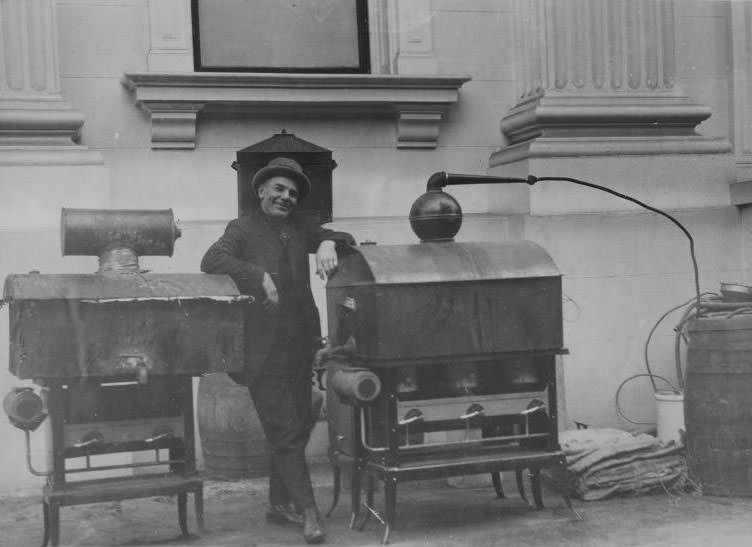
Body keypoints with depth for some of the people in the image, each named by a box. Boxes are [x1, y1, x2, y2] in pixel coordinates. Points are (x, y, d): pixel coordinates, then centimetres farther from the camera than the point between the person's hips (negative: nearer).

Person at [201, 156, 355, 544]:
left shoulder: (298, 228, 16)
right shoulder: (243, 229, -1)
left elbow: (343, 239, 19)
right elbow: (212, 261, -17)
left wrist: (328, 243, -4)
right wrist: (260, 276, -23)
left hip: (299, 347, 7)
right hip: (263, 350, -7)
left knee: (297, 428, 13)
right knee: (285, 432, -6)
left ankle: (280, 503, 28)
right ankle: (309, 514, -5)